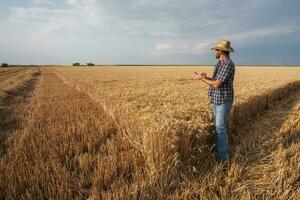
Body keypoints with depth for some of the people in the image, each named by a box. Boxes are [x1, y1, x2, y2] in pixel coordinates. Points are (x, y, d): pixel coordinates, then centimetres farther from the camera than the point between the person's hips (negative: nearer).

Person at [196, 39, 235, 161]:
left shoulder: (228, 64, -20)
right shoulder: (220, 64, 12)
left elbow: (217, 84, -25)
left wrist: (202, 79, -12)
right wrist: (207, 77, 7)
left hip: (223, 102, -10)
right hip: (216, 101, 10)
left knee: (220, 128, -5)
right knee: (218, 126, 17)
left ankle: (223, 156, 7)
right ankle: (217, 148, 31)